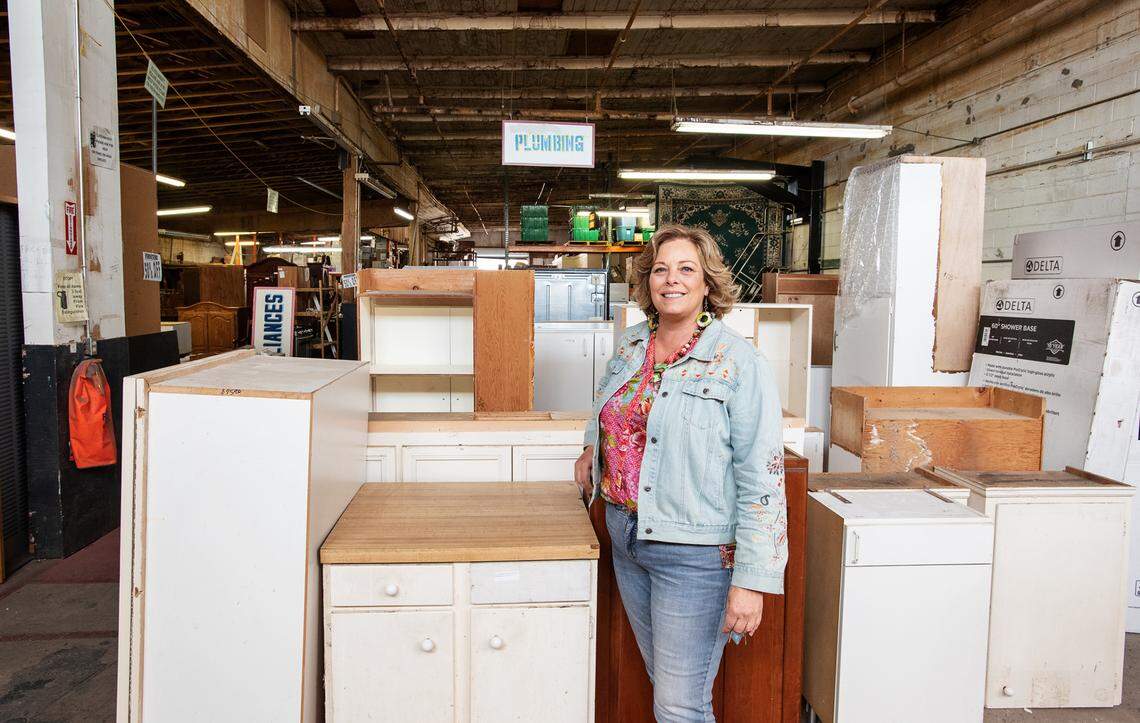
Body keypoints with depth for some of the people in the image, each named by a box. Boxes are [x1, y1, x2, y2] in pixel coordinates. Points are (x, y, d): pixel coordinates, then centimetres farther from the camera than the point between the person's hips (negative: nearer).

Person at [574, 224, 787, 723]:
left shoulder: (738, 362, -15)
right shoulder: (630, 345, 5)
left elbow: (762, 480, -17)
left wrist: (752, 580, -20)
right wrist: (593, 448, 18)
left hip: (694, 552, -6)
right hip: (626, 536, 6)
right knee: (663, 679, 20)